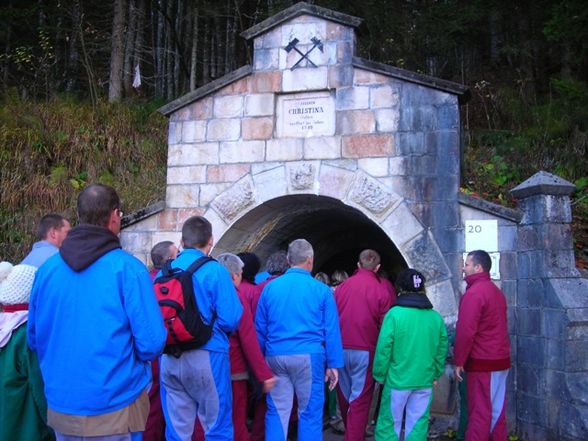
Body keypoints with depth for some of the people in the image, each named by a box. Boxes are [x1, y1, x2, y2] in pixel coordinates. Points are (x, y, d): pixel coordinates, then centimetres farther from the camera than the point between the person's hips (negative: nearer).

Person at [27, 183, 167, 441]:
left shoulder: (47, 269, -2)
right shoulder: (127, 268, -16)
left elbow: (34, 338, 8)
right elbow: (151, 342, -16)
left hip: (60, 406, 4)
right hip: (115, 410, -4)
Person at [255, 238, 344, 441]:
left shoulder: (270, 287, 5)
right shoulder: (321, 290, -2)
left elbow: (260, 327, 9)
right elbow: (331, 330, -2)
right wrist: (333, 364, 4)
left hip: (276, 356, 3)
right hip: (308, 356, -3)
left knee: (277, 411, 9)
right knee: (309, 412, 6)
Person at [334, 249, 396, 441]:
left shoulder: (341, 287, 2)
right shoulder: (382, 290, -6)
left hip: (342, 349, 4)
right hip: (365, 351, -4)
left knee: (345, 395, 18)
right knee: (360, 399, 2)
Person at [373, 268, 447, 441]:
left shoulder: (395, 313, -12)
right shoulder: (436, 317, 2)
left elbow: (384, 347, -13)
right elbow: (442, 349, 7)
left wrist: (379, 375, -2)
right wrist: (435, 374, 18)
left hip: (398, 379, -4)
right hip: (425, 381, 4)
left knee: (389, 424, 8)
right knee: (417, 425, 11)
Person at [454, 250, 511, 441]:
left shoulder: (474, 292, -16)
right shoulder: (496, 291, 14)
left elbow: (465, 331, -20)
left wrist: (459, 361, -12)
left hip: (482, 363, -8)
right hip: (500, 360, 9)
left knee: (479, 413, -4)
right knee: (496, 411, 13)